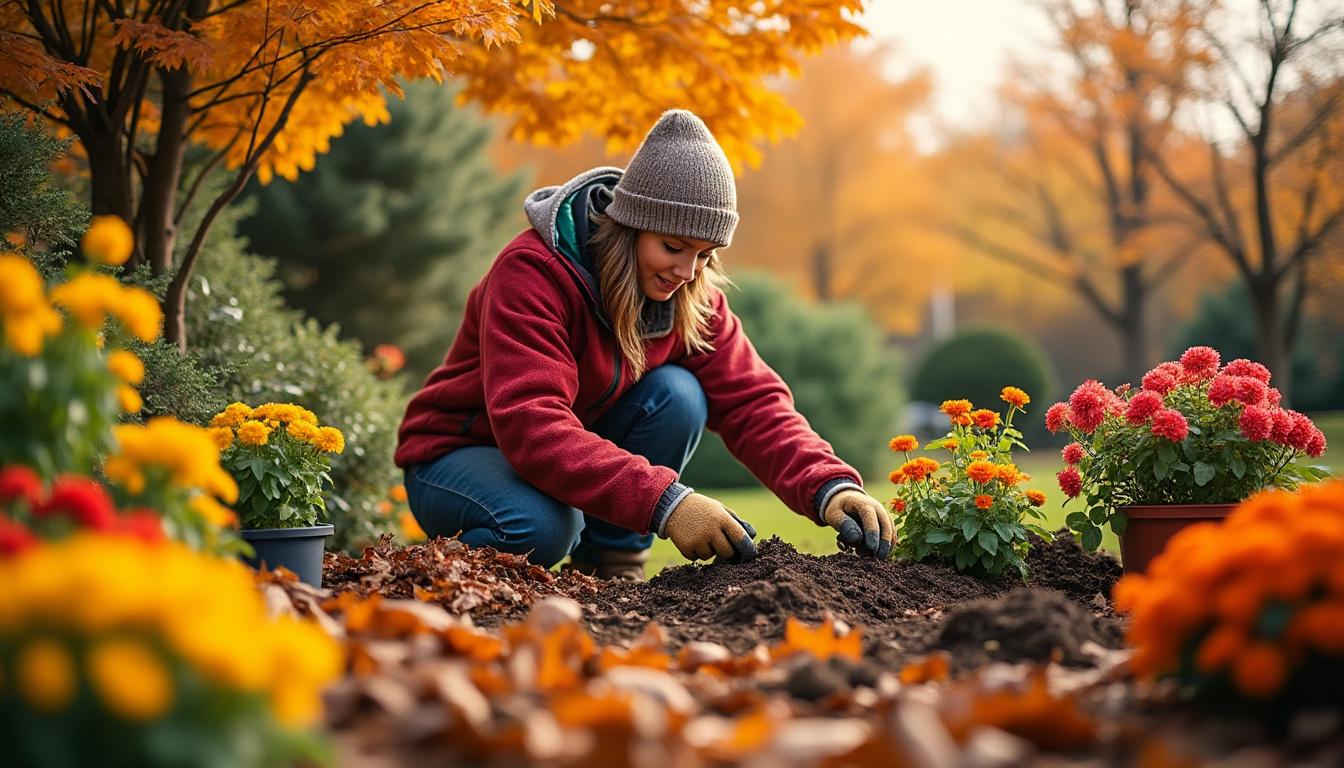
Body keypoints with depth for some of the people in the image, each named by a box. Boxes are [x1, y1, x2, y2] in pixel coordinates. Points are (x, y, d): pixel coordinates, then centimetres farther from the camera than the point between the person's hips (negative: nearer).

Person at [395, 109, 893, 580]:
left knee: (676, 394, -20)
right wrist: (663, 501, -50)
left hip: (583, 453, 6)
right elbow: (530, 425, -40)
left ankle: (609, 570, -7)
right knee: (542, 525, -38)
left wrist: (830, 487, -34)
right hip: (458, 456, -6)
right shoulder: (532, 272, -28)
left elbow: (753, 401, -14)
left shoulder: (692, 297, -8)